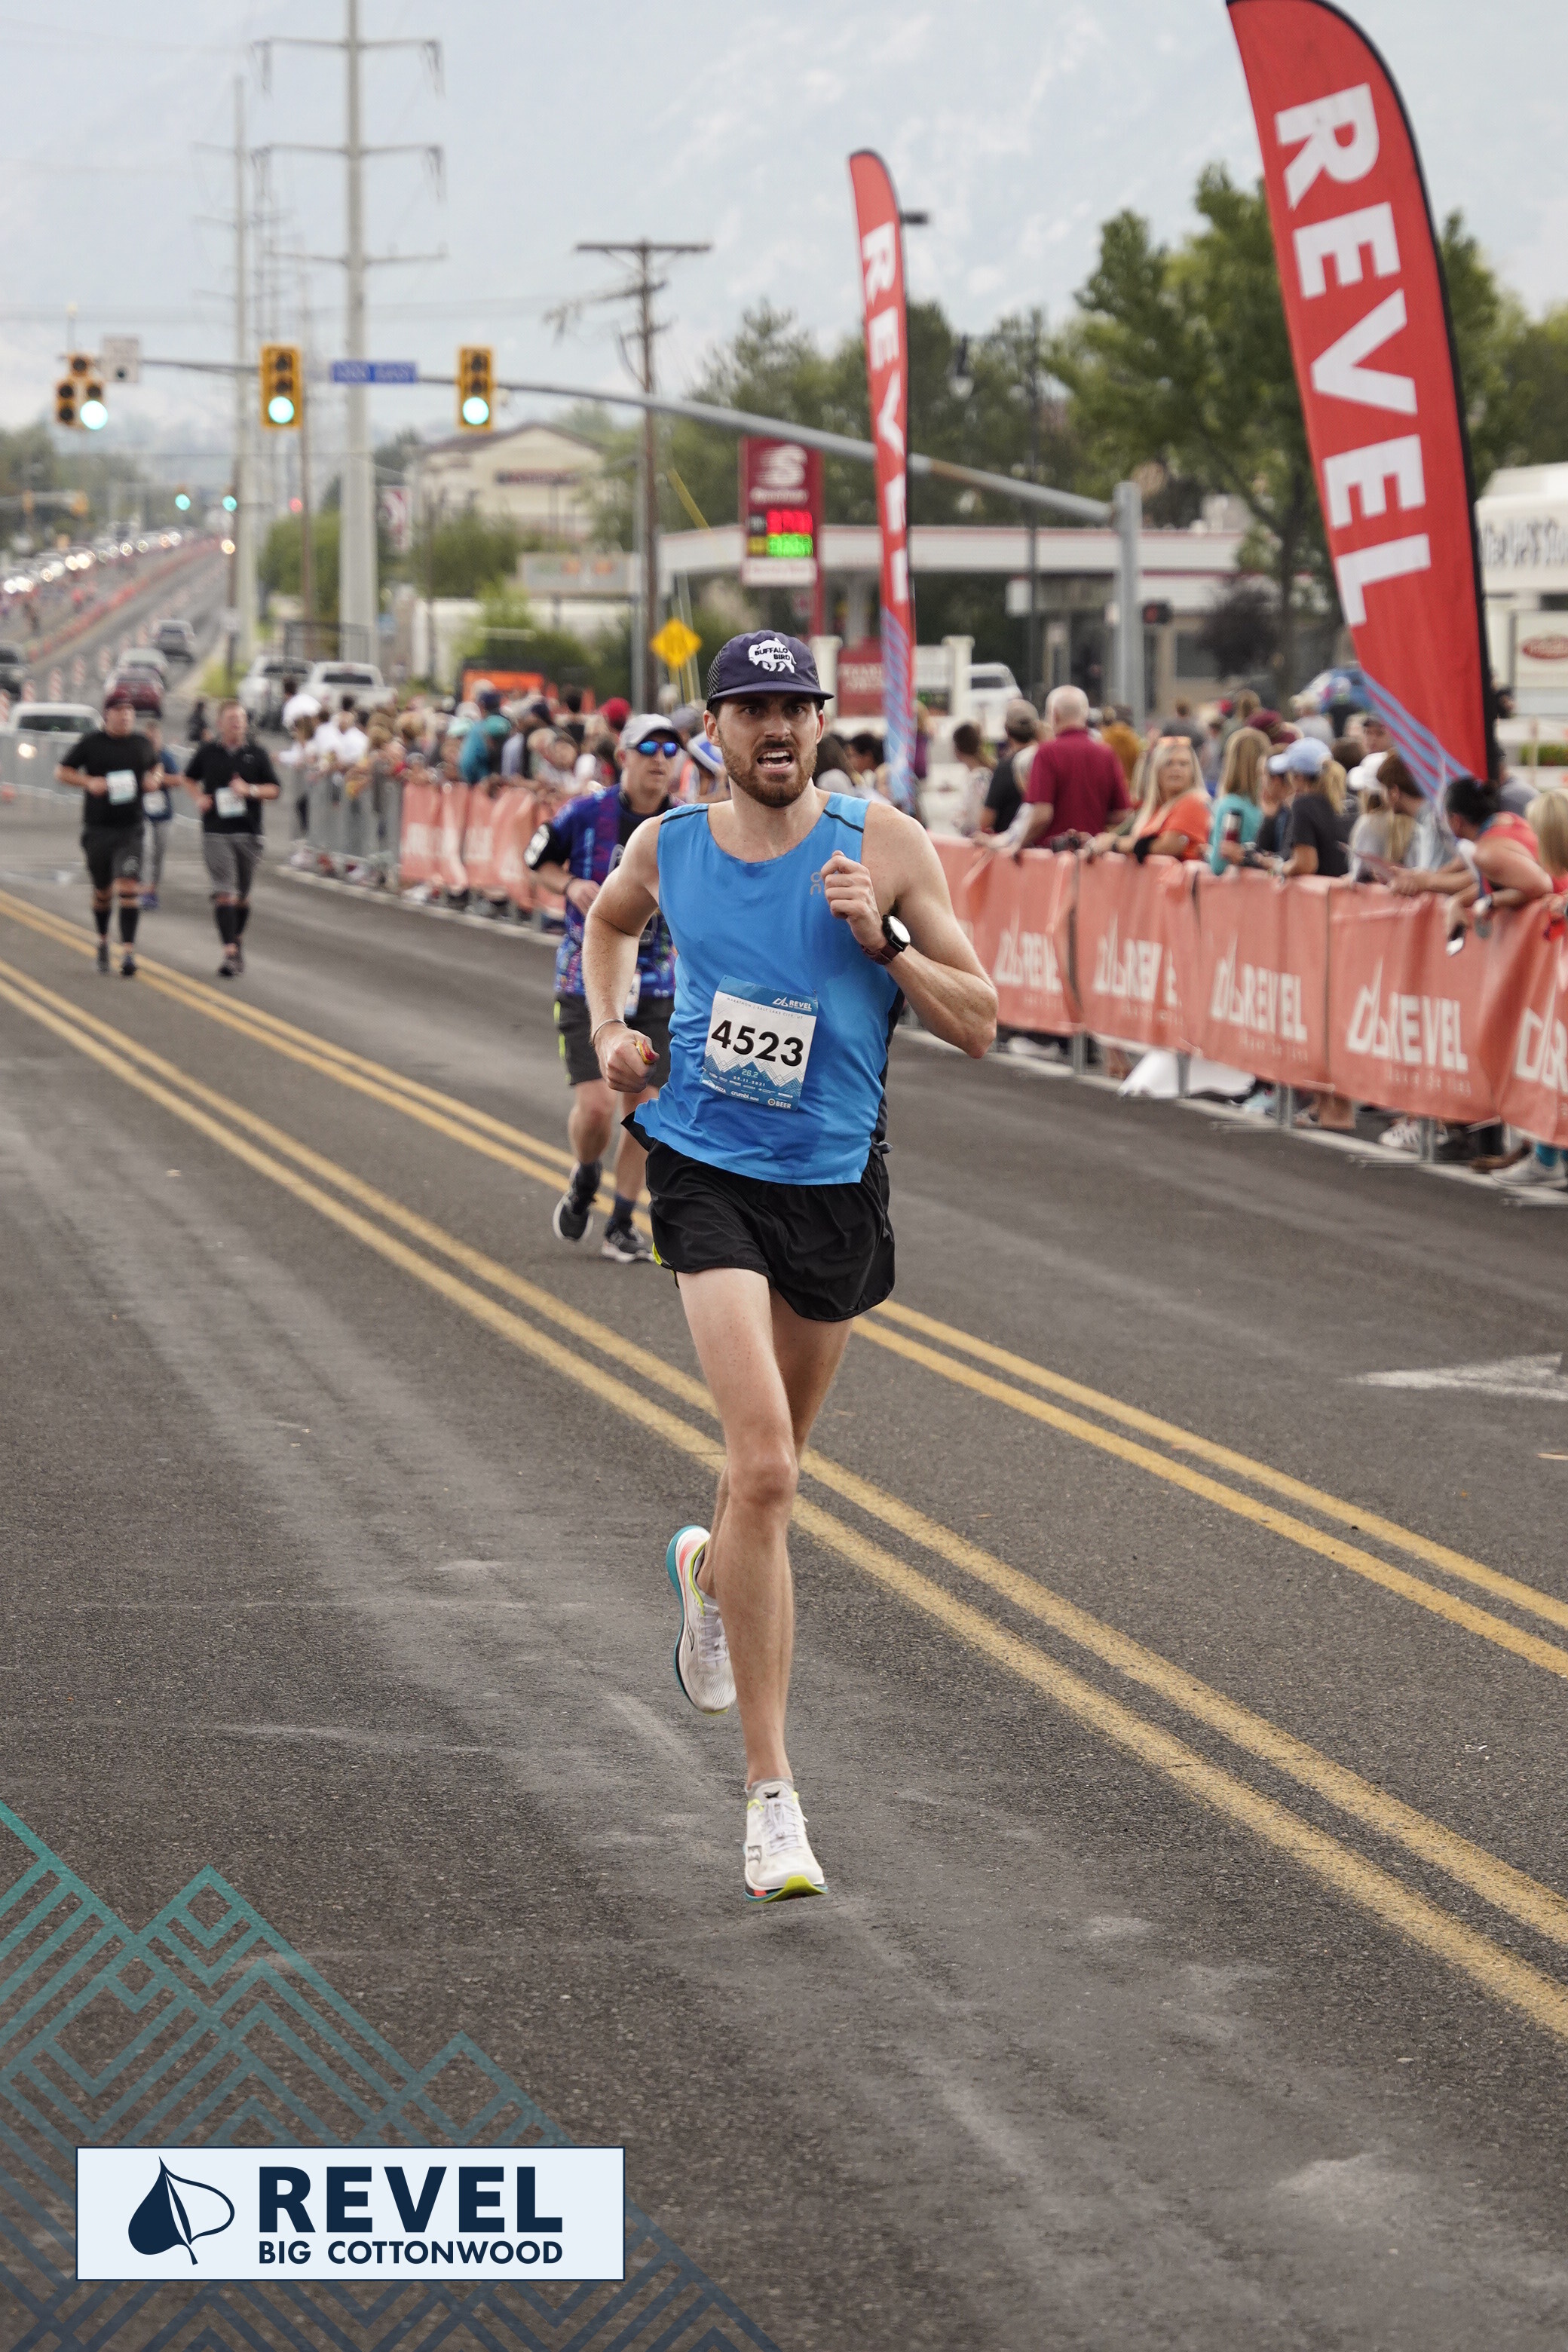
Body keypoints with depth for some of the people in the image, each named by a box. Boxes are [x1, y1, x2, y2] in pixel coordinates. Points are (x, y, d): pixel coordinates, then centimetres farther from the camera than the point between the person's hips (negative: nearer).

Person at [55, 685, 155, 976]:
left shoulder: (141, 744, 6)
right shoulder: (91, 742, -2)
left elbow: (154, 768, 26)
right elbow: (62, 772, 2)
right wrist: (89, 782, -14)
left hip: (130, 830, 0)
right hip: (97, 829, 0)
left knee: (129, 887, -15)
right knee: (103, 892, 11)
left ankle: (128, 952, -18)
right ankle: (103, 940, 37)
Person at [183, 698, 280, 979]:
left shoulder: (256, 754, 5)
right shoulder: (207, 753, 5)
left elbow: (274, 789, 7)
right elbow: (190, 778, 22)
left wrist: (249, 789, -11)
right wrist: (199, 798, 3)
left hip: (248, 833, 2)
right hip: (216, 832, -2)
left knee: (242, 896, 12)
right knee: (225, 893, -13)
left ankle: (238, 941, 34)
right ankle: (230, 952, -18)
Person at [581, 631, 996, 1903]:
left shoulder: (885, 845, -7)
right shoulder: (668, 847, -1)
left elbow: (979, 1023, -6)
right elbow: (610, 922, 24)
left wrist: (882, 940, -21)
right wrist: (610, 1028, 8)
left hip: (836, 1184, 2)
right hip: (708, 1174, -1)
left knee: (775, 1461, 20)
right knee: (766, 1470, -18)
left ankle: (712, 1571, 59)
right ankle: (771, 1788, -15)